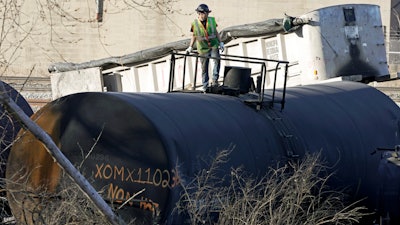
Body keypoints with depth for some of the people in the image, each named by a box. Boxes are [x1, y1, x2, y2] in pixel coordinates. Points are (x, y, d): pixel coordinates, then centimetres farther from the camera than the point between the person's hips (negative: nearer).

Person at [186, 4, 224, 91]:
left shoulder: (212, 20, -1)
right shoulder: (195, 23, -4)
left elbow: (216, 32, 11)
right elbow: (194, 36, 8)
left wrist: (220, 42, 8)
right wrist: (190, 47, 4)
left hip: (213, 45, 0)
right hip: (203, 48, 0)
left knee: (216, 60, -26)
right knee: (204, 68, 4)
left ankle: (215, 80, -22)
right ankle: (205, 86, 16)